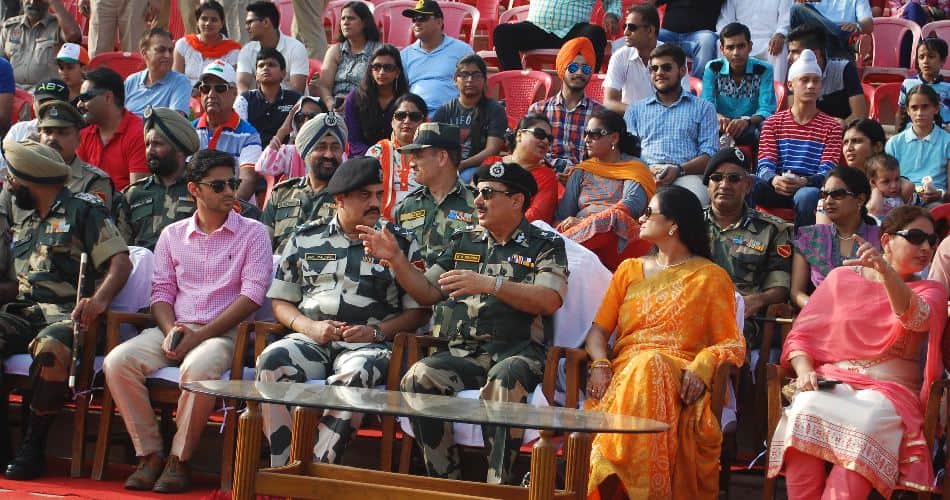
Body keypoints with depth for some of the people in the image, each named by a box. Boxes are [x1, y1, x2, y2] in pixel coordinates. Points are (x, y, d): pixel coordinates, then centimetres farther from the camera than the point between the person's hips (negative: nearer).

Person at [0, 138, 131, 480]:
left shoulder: (83, 210, 4)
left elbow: (121, 263, -7)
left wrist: (99, 299, -25)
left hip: (66, 314, -6)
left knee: (50, 347, -39)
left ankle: (33, 448, -26)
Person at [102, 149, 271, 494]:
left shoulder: (253, 233, 4)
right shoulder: (172, 235, 16)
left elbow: (252, 294, -6)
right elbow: (162, 292, 13)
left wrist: (198, 337, -14)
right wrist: (170, 331, -10)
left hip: (223, 332, -4)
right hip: (174, 329, 4)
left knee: (198, 369, -38)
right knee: (117, 362, -24)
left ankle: (179, 461, -19)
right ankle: (150, 455, -14)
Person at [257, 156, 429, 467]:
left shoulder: (401, 244, 13)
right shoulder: (305, 239, 17)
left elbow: (418, 311, 10)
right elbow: (281, 302, 17)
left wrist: (377, 332, -7)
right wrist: (310, 327, -4)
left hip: (368, 346, -2)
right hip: (311, 340, 2)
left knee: (355, 374, -38)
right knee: (273, 361, -32)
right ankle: (281, 470, -29)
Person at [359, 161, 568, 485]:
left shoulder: (545, 246, 8)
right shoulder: (463, 242, 22)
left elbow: (549, 300, -10)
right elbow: (427, 293, 21)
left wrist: (490, 284, -19)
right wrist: (395, 258, 7)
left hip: (515, 352, -4)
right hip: (461, 353, 4)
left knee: (503, 381, -38)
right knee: (418, 378, -26)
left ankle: (499, 486, -32)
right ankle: (445, 483, -20)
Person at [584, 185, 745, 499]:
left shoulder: (710, 277, 12)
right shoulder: (630, 270, 25)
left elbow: (731, 343, 3)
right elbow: (598, 331, 17)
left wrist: (703, 366, -19)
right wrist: (600, 363, -6)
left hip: (678, 377, -3)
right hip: (625, 370, 3)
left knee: (651, 368, -39)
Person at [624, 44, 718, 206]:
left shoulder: (703, 108, 20)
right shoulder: (636, 110, 27)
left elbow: (710, 155, 8)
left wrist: (678, 170, -12)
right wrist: (646, 171, -9)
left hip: (687, 174, -1)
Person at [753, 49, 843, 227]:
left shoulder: (831, 126, 13)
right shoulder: (773, 122, 17)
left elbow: (827, 171, 0)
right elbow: (765, 164, 4)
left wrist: (804, 182, -24)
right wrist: (774, 180, -22)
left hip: (810, 187, -1)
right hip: (776, 187, 1)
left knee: (808, 195, -39)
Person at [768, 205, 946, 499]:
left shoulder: (930, 291, 14)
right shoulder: (841, 278, 17)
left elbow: (914, 317, -12)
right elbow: (801, 335, 14)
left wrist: (885, 270, -30)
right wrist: (804, 371, -9)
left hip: (889, 390, -1)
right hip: (831, 383, 1)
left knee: (865, 421, -36)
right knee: (805, 411, -34)